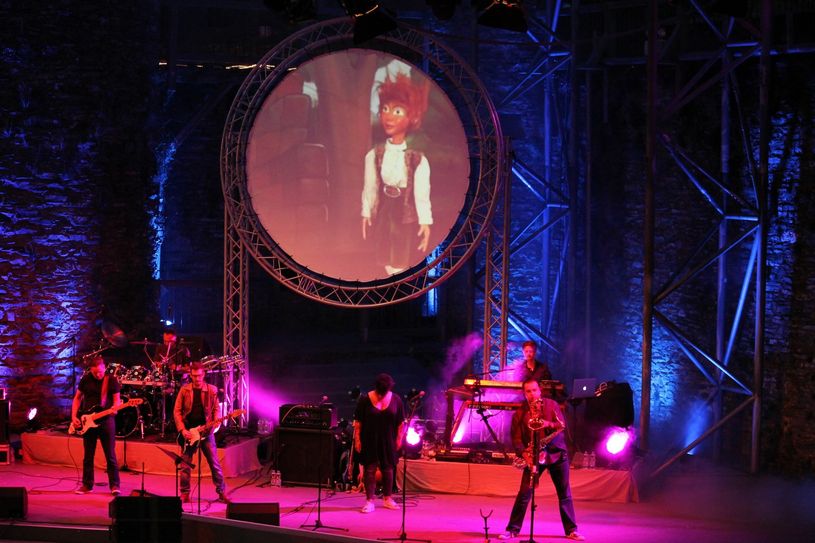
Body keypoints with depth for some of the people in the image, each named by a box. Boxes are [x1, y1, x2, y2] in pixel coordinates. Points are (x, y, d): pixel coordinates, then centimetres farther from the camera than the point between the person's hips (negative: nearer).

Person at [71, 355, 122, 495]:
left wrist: (114, 408, -25)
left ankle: (114, 485, 1)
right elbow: (77, 398, 12)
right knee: (88, 455, 8)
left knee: (110, 455, -3)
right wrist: (74, 416, 1)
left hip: (106, 420, -3)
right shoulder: (85, 379, 5)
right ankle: (87, 485, 16)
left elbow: (117, 399, -2)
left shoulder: (111, 380, -3)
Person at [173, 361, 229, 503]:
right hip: (188, 432, 0)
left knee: (214, 463, -2)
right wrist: (182, 430, -9)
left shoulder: (211, 390, 2)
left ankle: (221, 493, 6)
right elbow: (177, 411, 2)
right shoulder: (184, 390, 1)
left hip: (206, 431, 0)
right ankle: (184, 494, 11)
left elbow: (215, 409, 7)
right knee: (185, 465, 2)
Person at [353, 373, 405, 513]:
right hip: (369, 441, -2)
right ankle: (369, 501, 4)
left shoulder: (396, 400, -2)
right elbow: (358, 422, -5)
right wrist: (357, 439, -8)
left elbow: (401, 422, 5)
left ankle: (387, 499, 25)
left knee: (388, 469, 11)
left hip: (388, 441, 2)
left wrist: (399, 438, 3)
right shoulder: (365, 400, -8)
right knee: (369, 469, -1)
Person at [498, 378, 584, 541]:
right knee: (524, 494, -6)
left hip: (557, 453, 1)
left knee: (565, 494, 4)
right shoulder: (519, 413, 0)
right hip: (534, 456, -1)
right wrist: (523, 453, -21)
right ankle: (512, 529, 0)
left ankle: (571, 530, 11)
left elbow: (562, 424, -5)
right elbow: (516, 438, -4)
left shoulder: (551, 404, 1)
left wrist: (548, 424, -25)